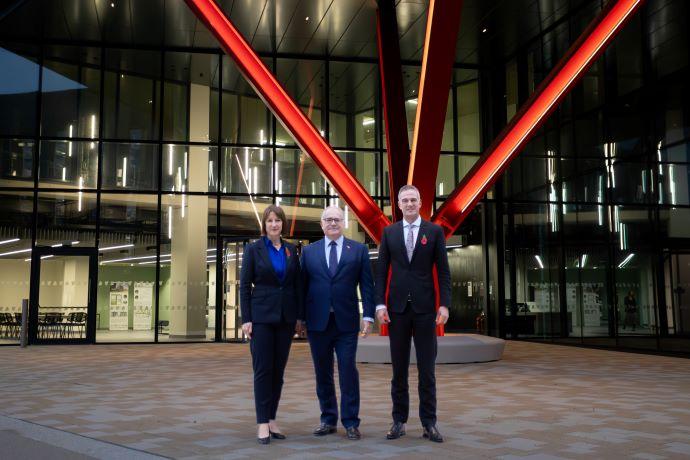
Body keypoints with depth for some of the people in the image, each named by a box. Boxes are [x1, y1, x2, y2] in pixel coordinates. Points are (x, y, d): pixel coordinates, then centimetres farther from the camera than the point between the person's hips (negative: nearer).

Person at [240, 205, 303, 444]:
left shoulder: (291, 250, 9)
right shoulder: (253, 249, 0)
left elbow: (298, 285, 10)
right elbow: (244, 286, -3)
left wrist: (300, 316, 5)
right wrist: (246, 319, -9)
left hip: (286, 317, 4)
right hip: (262, 315, -3)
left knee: (279, 369, 7)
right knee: (263, 369, -3)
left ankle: (272, 419, 16)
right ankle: (262, 423, 2)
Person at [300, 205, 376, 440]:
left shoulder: (359, 250, 5)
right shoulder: (308, 251, 9)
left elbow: (367, 285, 2)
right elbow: (302, 286, 8)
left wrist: (368, 315, -6)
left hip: (346, 322, -2)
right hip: (317, 322, 2)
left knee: (348, 370, -2)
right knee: (322, 373, 8)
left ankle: (351, 422, 8)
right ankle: (328, 420, 21)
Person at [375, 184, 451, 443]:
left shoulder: (434, 231, 3)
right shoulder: (389, 232, 7)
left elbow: (443, 271, 1)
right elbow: (381, 271, 5)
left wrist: (444, 304, -7)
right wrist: (380, 303, -4)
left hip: (425, 307, -1)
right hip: (397, 307, 1)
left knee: (427, 369, 3)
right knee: (399, 368, 7)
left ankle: (429, 423, 10)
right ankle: (399, 421, 15)